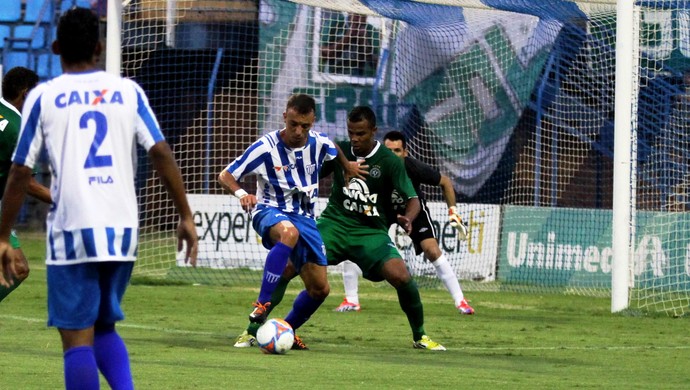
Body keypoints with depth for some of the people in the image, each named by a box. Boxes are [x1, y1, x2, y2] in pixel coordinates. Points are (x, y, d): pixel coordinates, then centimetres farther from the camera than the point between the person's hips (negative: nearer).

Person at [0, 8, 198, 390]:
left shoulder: (43, 97, 2)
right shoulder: (127, 91, 7)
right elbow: (161, 154, -1)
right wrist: (186, 217, 4)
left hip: (73, 230, -3)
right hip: (122, 229, 3)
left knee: (77, 337, 0)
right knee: (104, 327, 20)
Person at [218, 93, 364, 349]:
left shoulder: (320, 144, -3)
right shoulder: (266, 147, -15)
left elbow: (335, 152, 26)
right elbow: (225, 176, -12)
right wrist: (241, 194, -28)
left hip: (304, 217, 5)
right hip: (270, 212, -5)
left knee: (320, 289, 1)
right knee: (289, 232, -43)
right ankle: (262, 306, -45)